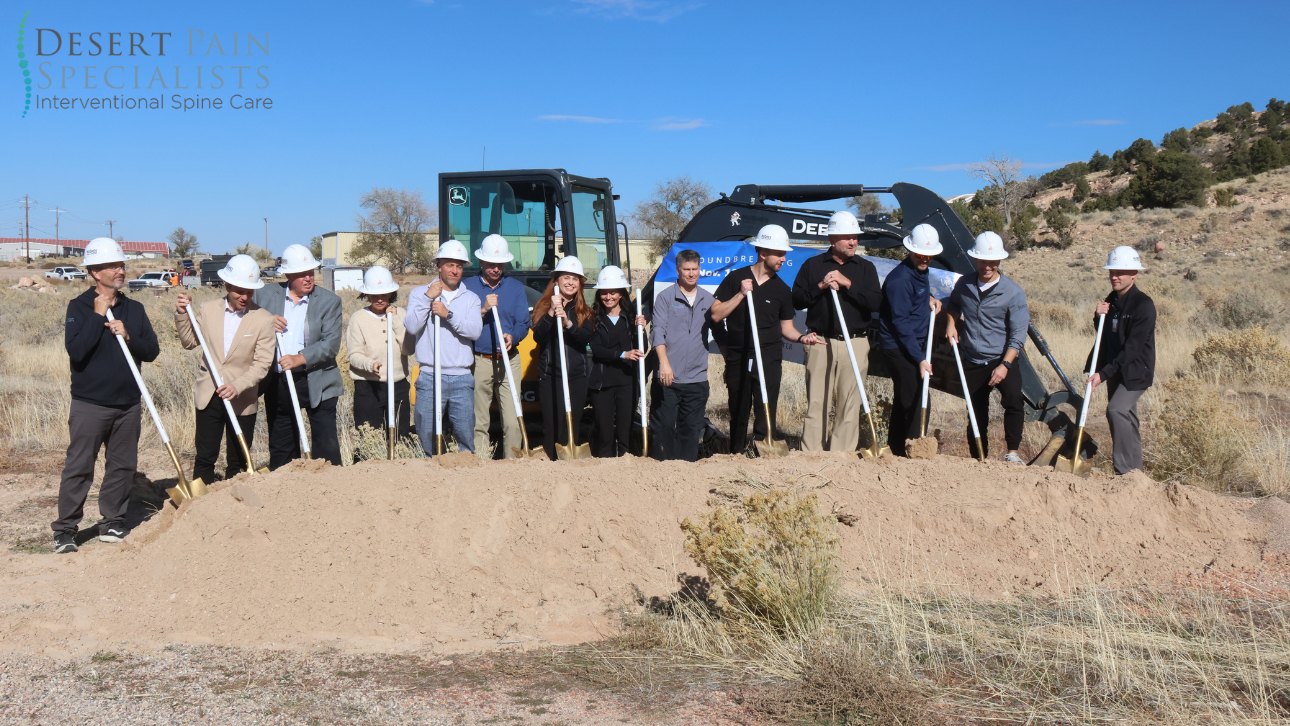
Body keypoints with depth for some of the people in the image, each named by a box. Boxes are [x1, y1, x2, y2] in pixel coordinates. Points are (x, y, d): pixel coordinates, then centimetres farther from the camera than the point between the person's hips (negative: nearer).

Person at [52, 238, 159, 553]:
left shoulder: (134, 309, 9)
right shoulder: (79, 306, -4)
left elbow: (151, 351, 4)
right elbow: (75, 351, -17)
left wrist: (128, 335, -13)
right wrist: (98, 315, -16)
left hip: (128, 404, 4)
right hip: (89, 404, -4)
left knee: (123, 466, 9)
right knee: (78, 467, -3)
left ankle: (112, 522, 21)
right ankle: (65, 530, 6)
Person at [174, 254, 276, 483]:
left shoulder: (263, 319, -6)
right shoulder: (207, 311, 2)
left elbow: (262, 363, -10)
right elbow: (189, 342, 13)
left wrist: (237, 386, -23)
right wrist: (181, 315, -1)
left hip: (242, 401, -1)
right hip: (208, 397, 2)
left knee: (238, 462, 7)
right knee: (204, 458, 3)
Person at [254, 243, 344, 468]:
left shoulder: (329, 301, -2)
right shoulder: (265, 294, 5)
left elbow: (331, 344, -11)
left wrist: (300, 358, -24)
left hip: (316, 383, -3)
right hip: (277, 382, 3)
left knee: (326, 448, -4)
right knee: (280, 448, 12)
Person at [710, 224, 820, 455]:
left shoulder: (782, 290, 7)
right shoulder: (736, 278, 2)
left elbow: (786, 327, 11)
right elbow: (715, 315, -3)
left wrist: (801, 337, -9)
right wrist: (741, 294, -12)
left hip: (768, 359, 1)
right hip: (738, 358, 0)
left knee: (765, 414, -6)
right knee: (738, 414, 8)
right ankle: (736, 456, 20)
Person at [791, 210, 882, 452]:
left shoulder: (865, 267, 11)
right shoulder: (813, 265, 10)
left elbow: (875, 302, -3)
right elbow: (797, 300, 3)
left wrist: (848, 284, -10)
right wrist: (820, 287, -11)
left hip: (855, 344, 1)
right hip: (820, 343, -1)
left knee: (850, 405, 0)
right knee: (816, 403, -2)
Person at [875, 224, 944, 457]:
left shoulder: (920, 272, 9)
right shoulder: (900, 278, -20)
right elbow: (901, 323, -22)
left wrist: (929, 299, 7)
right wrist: (920, 359, -24)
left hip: (914, 345, 10)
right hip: (899, 348, -10)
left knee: (903, 402, 15)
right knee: (916, 403, -10)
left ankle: (896, 452, 25)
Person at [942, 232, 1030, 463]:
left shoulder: (1013, 292, -8)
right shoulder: (964, 285, 3)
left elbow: (1017, 335, -12)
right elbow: (953, 305, 28)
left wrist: (1005, 365, -24)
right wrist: (951, 323, 6)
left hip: (1001, 359, -3)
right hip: (972, 362, 4)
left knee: (1013, 397, -28)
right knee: (976, 414, 7)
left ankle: (1013, 453, -20)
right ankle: (980, 460, 20)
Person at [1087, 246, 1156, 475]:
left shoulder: (1143, 304, -16)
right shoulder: (1111, 300, 9)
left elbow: (1133, 347, -22)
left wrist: (1104, 373, -25)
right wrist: (1099, 317, -3)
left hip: (1135, 370, -8)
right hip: (1115, 370, 8)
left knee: (1116, 409, -24)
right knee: (1126, 419, 12)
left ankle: (1125, 469, -20)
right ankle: (1135, 469, 22)